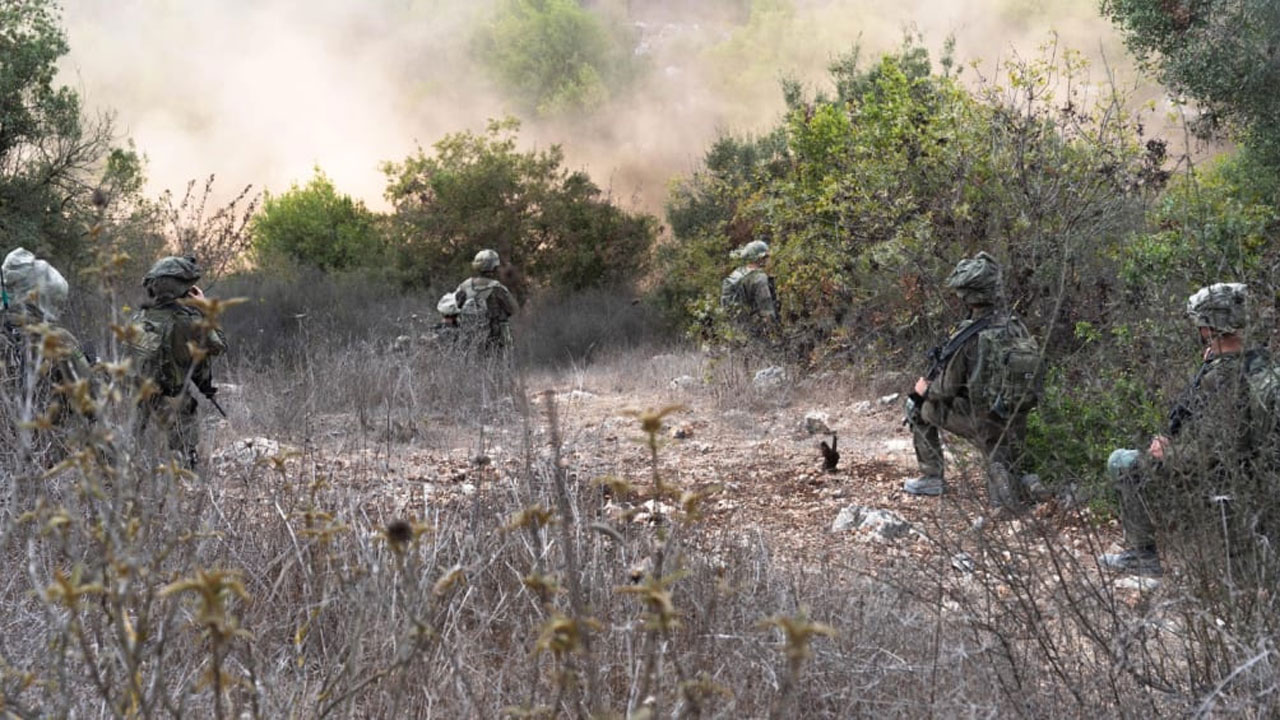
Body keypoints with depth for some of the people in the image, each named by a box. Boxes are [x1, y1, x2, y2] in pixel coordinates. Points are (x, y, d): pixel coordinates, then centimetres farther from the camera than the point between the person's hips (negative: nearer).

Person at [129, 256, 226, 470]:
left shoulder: (140, 318, -1)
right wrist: (203, 309, 0)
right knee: (186, 460, 2)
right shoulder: (185, 322, -21)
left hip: (144, 400, 7)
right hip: (175, 405, -7)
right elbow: (218, 346, -8)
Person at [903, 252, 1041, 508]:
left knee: (919, 406, 18)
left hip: (980, 420, -6)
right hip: (1015, 420, 6)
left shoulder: (967, 338, -22)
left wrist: (924, 389, 10)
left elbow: (945, 390, -13)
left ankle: (931, 478, 18)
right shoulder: (1015, 324, -5)